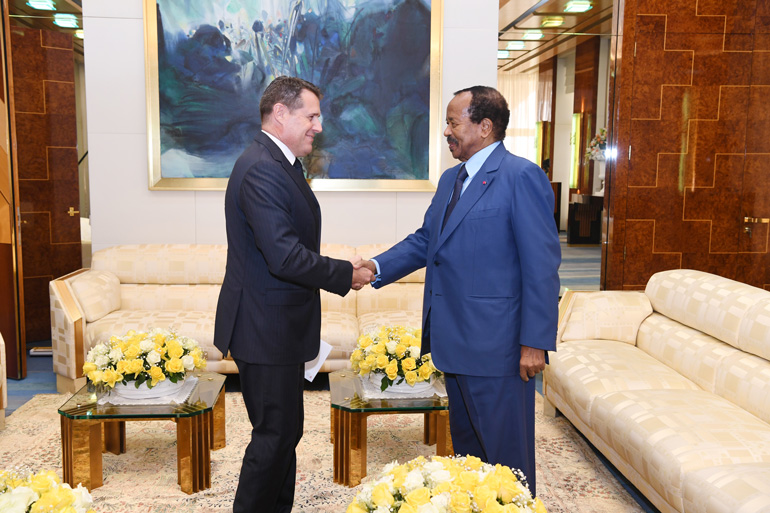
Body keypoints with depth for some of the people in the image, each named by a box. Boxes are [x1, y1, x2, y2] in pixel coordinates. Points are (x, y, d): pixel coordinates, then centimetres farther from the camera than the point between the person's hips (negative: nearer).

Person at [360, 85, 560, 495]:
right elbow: (424, 240, 16)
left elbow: (542, 266, -17)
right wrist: (377, 267, -1)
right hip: (455, 340, 9)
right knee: (465, 445, 22)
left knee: (506, 453, 5)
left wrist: (535, 342, -19)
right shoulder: (450, 180, 14)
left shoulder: (520, 177, -14)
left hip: (495, 346, -9)